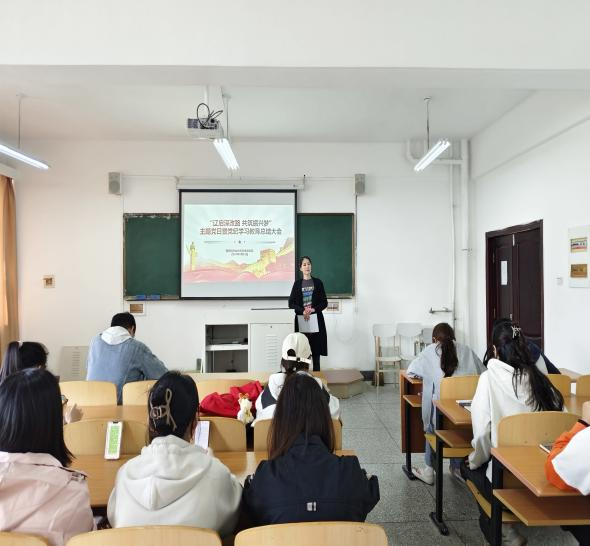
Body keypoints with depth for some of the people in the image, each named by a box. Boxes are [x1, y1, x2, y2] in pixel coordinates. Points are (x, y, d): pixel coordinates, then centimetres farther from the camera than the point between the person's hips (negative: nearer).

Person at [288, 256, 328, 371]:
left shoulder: (318, 282, 6)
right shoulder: (297, 283, 8)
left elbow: (324, 302, 4)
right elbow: (291, 303, 2)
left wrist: (314, 309, -14)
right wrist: (303, 311, -14)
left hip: (316, 320, 0)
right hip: (301, 320, 0)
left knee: (316, 351, 0)